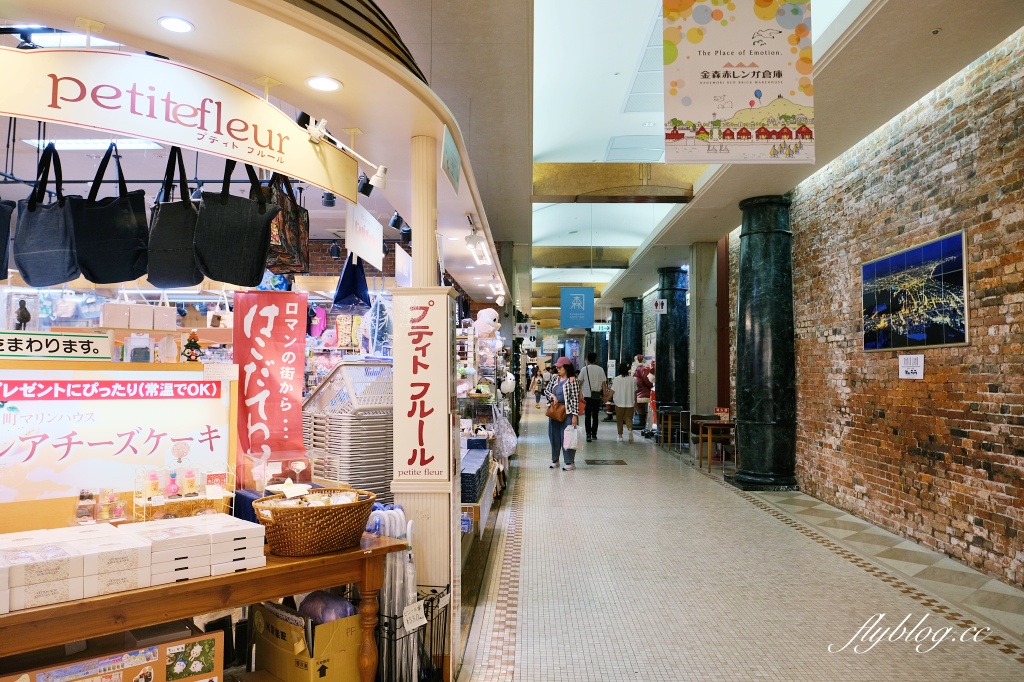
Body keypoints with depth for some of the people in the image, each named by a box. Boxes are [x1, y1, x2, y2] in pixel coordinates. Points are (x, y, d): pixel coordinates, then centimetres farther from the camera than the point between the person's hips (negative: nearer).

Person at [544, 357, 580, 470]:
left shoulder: (572, 381, -9)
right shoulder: (555, 379, 10)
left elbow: (575, 398, -12)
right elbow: (546, 390, 10)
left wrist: (575, 415, -16)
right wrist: (552, 396, -11)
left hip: (567, 413, -6)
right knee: (554, 436, 12)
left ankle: (570, 462, 7)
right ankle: (555, 460, 25)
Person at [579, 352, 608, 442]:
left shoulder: (584, 369, -1)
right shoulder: (600, 369, 2)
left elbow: (580, 382, -1)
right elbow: (603, 383, 2)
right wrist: (604, 396, 7)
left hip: (587, 395, -1)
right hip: (597, 396, 2)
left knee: (587, 416, 2)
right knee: (595, 416, 12)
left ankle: (588, 434, -10)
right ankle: (594, 434, 16)